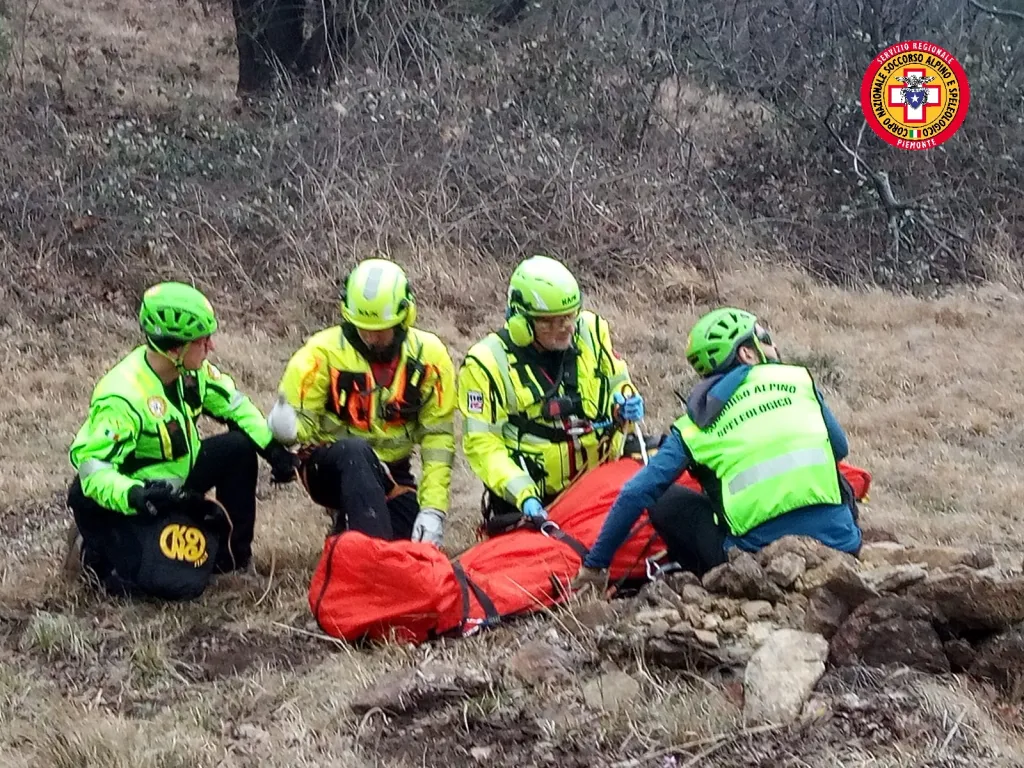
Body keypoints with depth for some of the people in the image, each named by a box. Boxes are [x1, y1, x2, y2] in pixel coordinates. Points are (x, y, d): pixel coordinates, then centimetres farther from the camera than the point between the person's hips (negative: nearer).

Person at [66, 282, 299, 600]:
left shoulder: (193, 369, -8)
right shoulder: (122, 398, -31)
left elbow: (233, 404, 7)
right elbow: (93, 469, -33)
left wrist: (273, 447, -6)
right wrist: (138, 498, -49)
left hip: (174, 482, 8)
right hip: (126, 500, -8)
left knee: (241, 448, -6)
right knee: (182, 580, -23)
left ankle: (233, 553, 10)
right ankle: (94, 550, 1)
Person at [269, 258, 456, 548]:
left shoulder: (428, 355, -7)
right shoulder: (324, 351, -13)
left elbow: (437, 437, -7)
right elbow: (302, 420, -10)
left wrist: (433, 509, -16)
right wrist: (289, 426, -37)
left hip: (391, 473, 4)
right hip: (331, 465, -4)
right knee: (356, 450, -37)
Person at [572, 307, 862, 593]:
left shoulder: (694, 426, 10)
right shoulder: (798, 378, 12)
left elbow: (635, 494, 8)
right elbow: (840, 447, 22)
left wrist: (594, 565, 18)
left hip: (759, 554, -1)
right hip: (839, 543, 1)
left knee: (665, 501, 17)